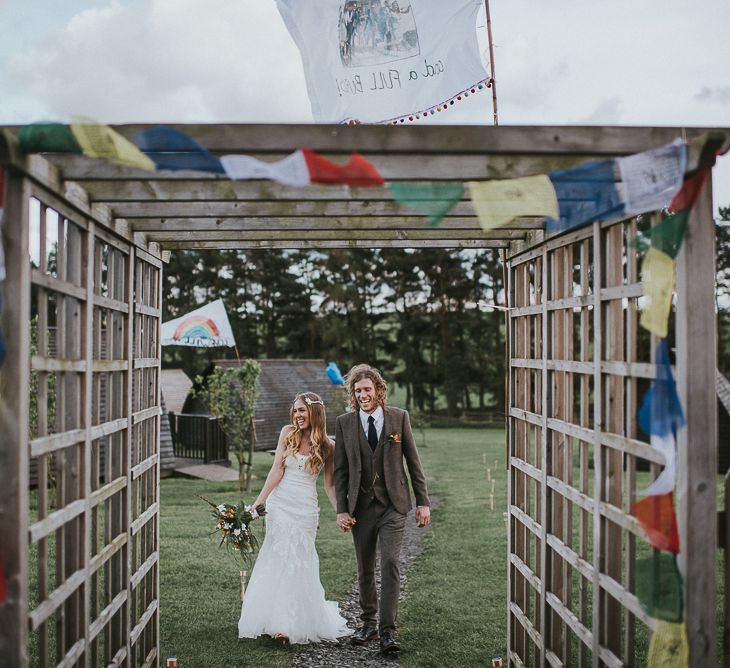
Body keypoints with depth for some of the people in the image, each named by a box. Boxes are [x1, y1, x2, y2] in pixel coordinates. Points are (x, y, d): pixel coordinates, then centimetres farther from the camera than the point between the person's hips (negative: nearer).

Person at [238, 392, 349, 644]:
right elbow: (276, 471, -1)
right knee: (280, 558, -1)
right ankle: (279, 620, 9)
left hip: (305, 509, -1)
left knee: (297, 560, -2)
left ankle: (294, 624, 6)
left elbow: (329, 484, 5)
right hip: (279, 504, 1)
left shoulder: (327, 446, 1)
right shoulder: (288, 433, 2)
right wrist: (258, 502, -6)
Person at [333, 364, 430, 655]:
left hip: (393, 505, -2)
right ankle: (368, 623, 25)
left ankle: (387, 631, -6)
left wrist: (423, 502, 1)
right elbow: (340, 470, 4)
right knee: (364, 569, 10)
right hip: (361, 507, 2)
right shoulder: (344, 423, 2)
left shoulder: (399, 417, 0)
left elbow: (413, 461, 3)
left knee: (390, 564, -11)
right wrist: (341, 510, -2)